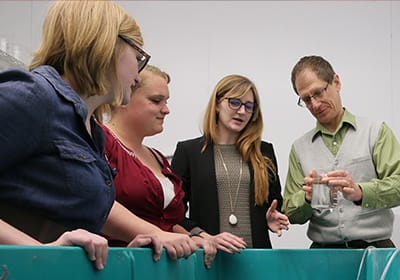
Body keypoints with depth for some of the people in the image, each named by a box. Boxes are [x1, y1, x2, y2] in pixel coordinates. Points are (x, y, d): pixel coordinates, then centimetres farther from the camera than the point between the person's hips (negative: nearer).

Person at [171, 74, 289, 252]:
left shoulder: (264, 152, 13)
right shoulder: (188, 151, 3)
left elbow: (276, 202, 20)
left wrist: (272, 219, -2)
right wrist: (207, 238, -14)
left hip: (256, 252, 3)